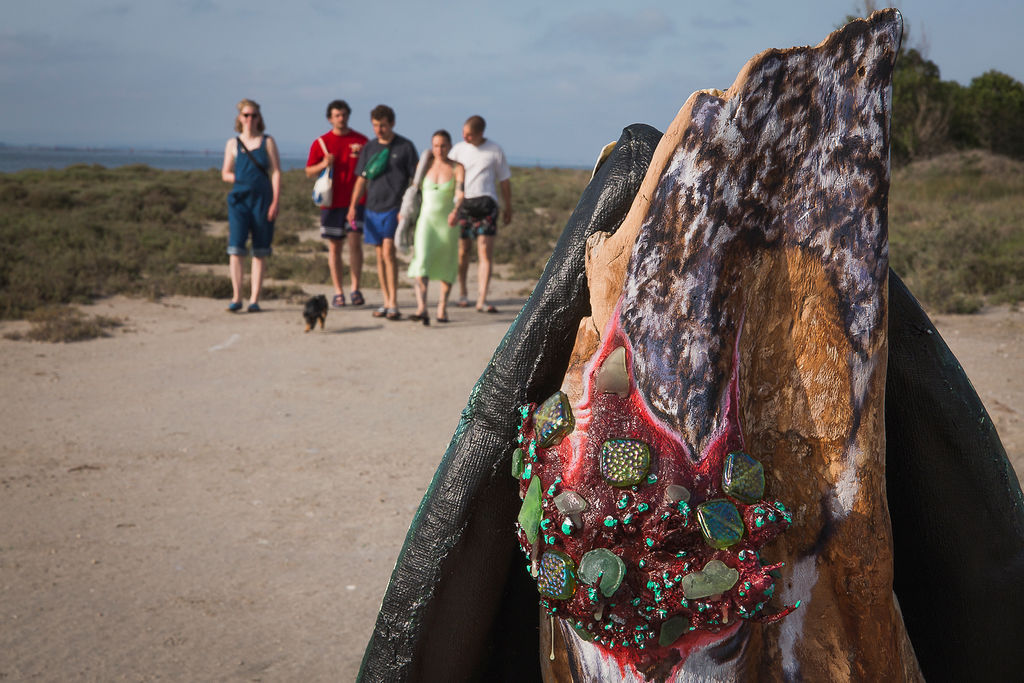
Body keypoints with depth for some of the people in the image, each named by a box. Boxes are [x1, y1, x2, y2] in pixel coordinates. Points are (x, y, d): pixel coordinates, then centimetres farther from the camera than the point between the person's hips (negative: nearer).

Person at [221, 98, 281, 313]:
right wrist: (242, 179, -5)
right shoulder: (233, 144, 9)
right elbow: (225, 174, 13)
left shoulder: (268, 142, 6)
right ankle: (236, 297, -4)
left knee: (260, 252, 2)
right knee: (235, 247, -10)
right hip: (239, 199, 0)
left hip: (262, 199, 0)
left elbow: (276, 173, 2)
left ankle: (254, 299, 8)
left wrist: (275, 201, -7)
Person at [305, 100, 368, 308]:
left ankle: (355, 289, 1)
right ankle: (338, 292, 9)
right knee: (334, 246, 2)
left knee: (355, 242, -10)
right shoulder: (320, 143, 8)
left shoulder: (361, 140, 8)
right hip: (331, 202, 1)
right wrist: (323, 164, -11)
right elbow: (309, 172, 10)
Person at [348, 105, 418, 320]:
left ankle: (393, 304, -14)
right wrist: (353, 206, 5)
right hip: (373, 208, 5)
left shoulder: (405, 146, 0)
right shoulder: (369, 147, 12)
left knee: (388, 252, -15)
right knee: (380, 255, 8)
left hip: (395, 208, -5)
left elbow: (416, 178, 1)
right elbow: (361, 179, 15)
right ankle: (386, 303, 16)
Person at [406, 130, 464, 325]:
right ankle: (422, 309, -28)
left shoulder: (457, 168, -2)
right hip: (426, 219, 0)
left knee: (446, 265, 8)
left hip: (448, 221, 0)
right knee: (421, 261, -17)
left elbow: (461, 193, -16)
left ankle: (443, 308, 25)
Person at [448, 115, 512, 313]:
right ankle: (463, 294, 25)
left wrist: (508, 208, 19)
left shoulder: (495, 150, 8)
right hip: (462, 205, 1)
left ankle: (481, 301, -11)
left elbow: (504, 181, 16)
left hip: (486, 204, -1)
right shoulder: (458, 149, 10)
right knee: (462, 252, 5)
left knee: (485, 254, -9)